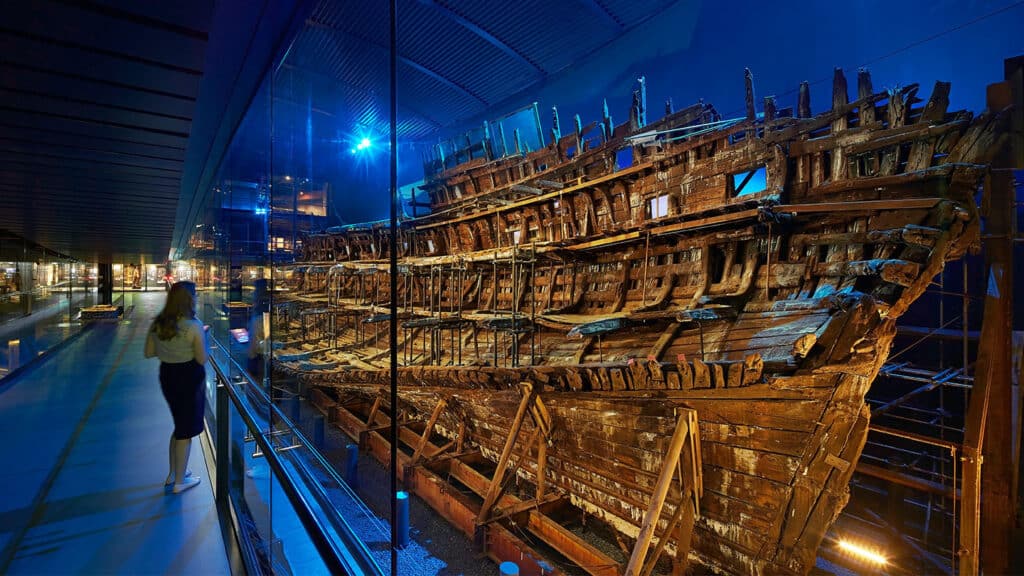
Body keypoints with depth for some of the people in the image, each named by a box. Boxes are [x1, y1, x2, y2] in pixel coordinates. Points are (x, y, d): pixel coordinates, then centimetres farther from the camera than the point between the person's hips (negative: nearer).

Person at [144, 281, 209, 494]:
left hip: (167, 375, 7)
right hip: (189, 378, -7)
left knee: (180, 424, 25)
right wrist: (203, 340, -2)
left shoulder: (158, 323, -2)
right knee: (186, 429, 9)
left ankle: (173, 474, 36)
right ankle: (179, 481, 21)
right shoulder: (193, 326, -21)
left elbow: (149, 352, 6)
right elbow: (202, 359, -17)